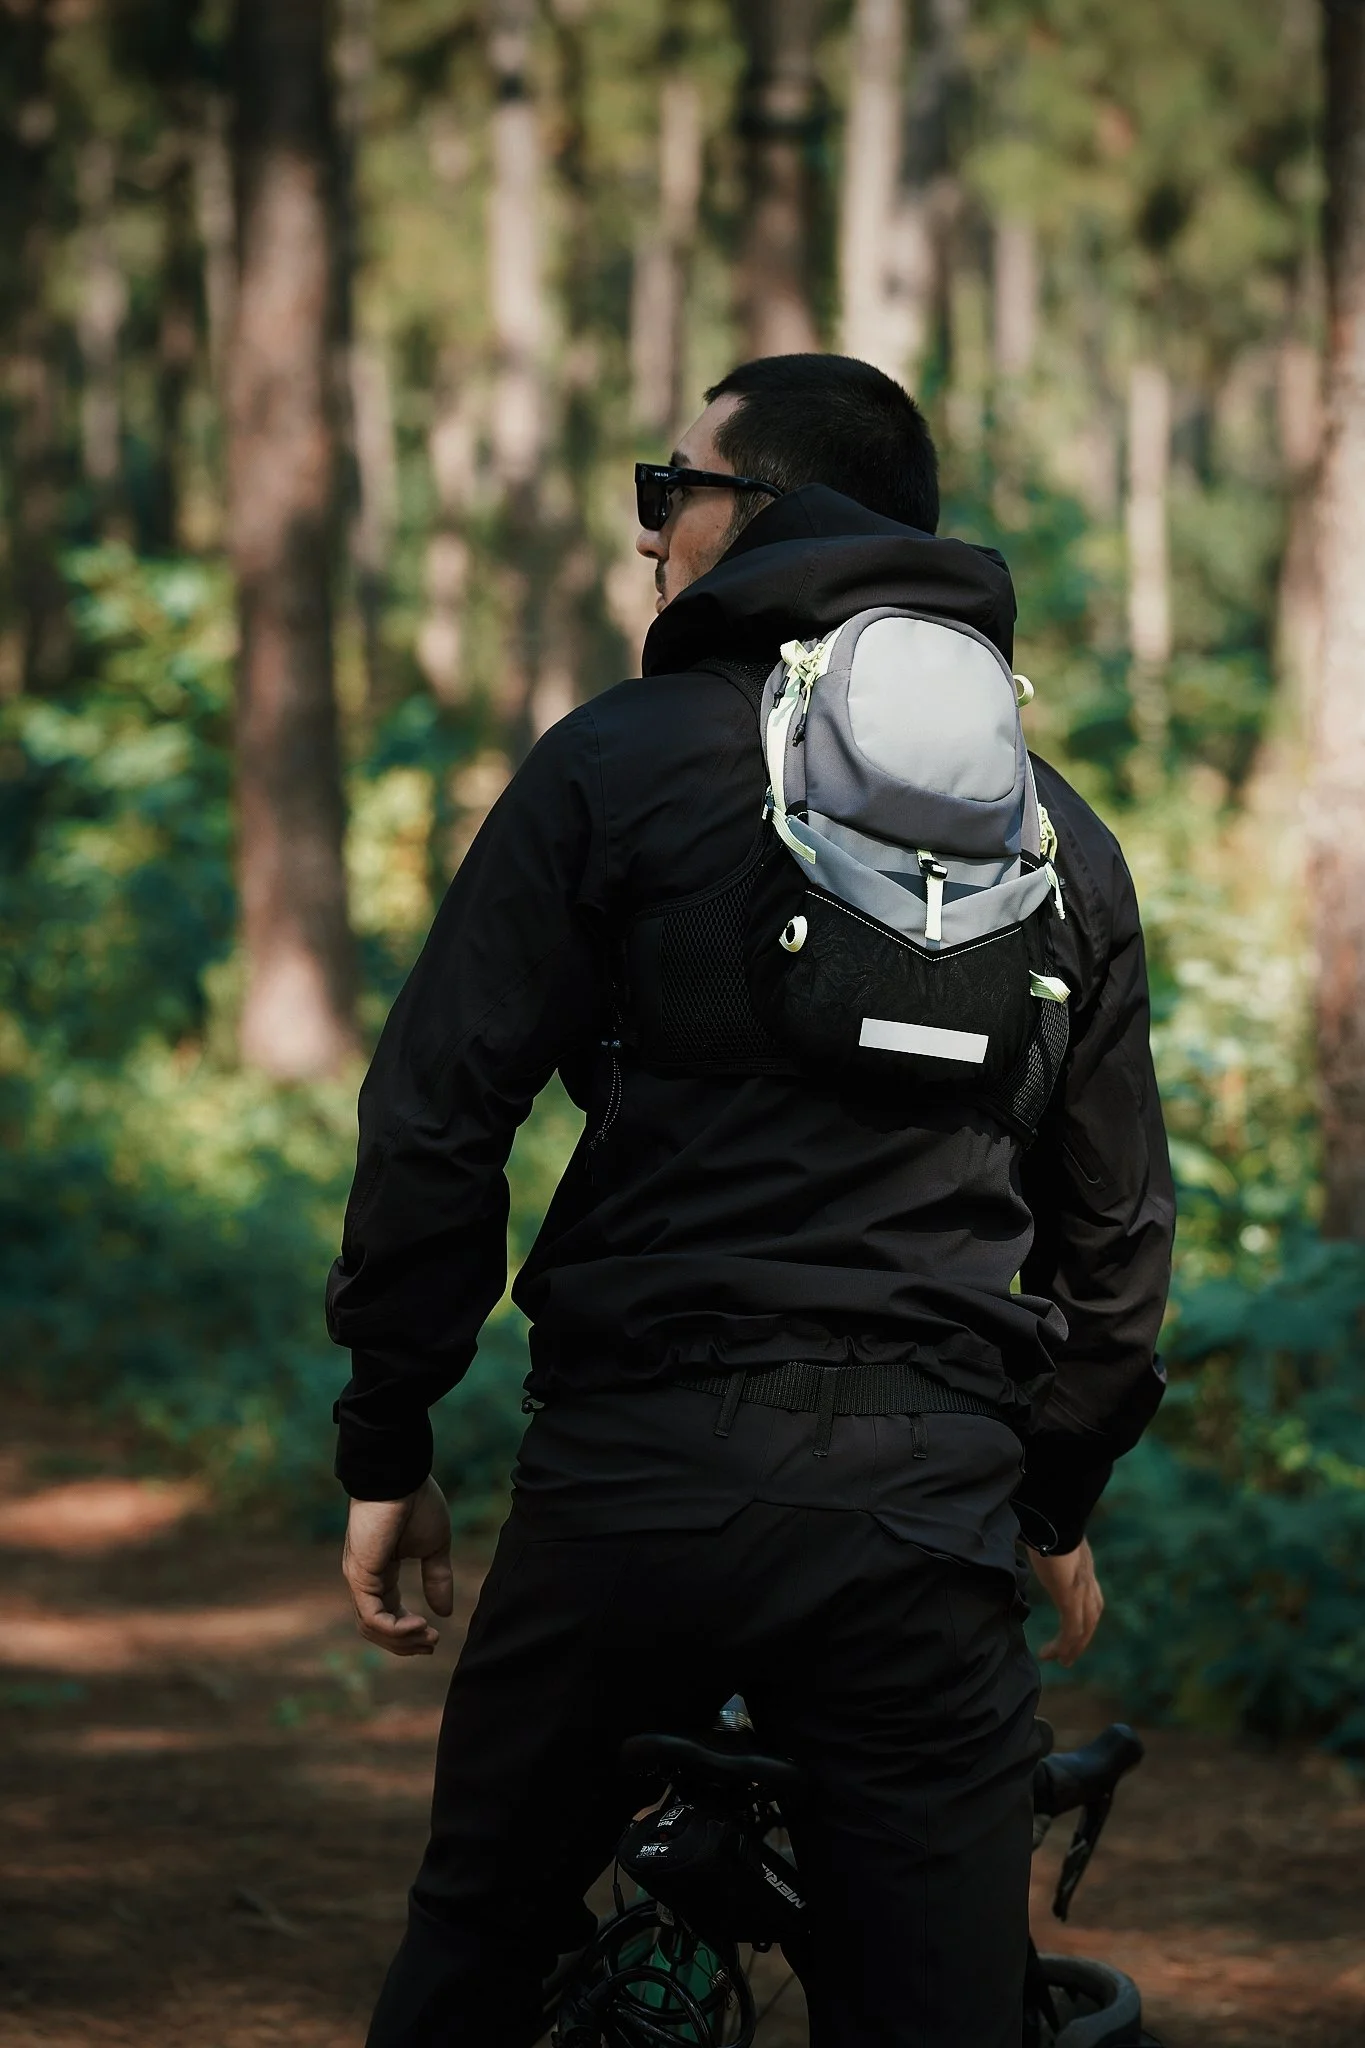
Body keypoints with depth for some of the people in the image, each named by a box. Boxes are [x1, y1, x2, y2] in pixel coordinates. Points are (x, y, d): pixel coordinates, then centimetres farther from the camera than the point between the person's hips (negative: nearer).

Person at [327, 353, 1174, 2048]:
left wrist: (386, 1448, 5)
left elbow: (436, 1117, -3)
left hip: (633, 1473, -2)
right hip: (926, 1509, 3)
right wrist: (1060, 1495, 30)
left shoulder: (617, 763, 0)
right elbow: (1114, 1221, 18)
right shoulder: (1061, 839, 13)